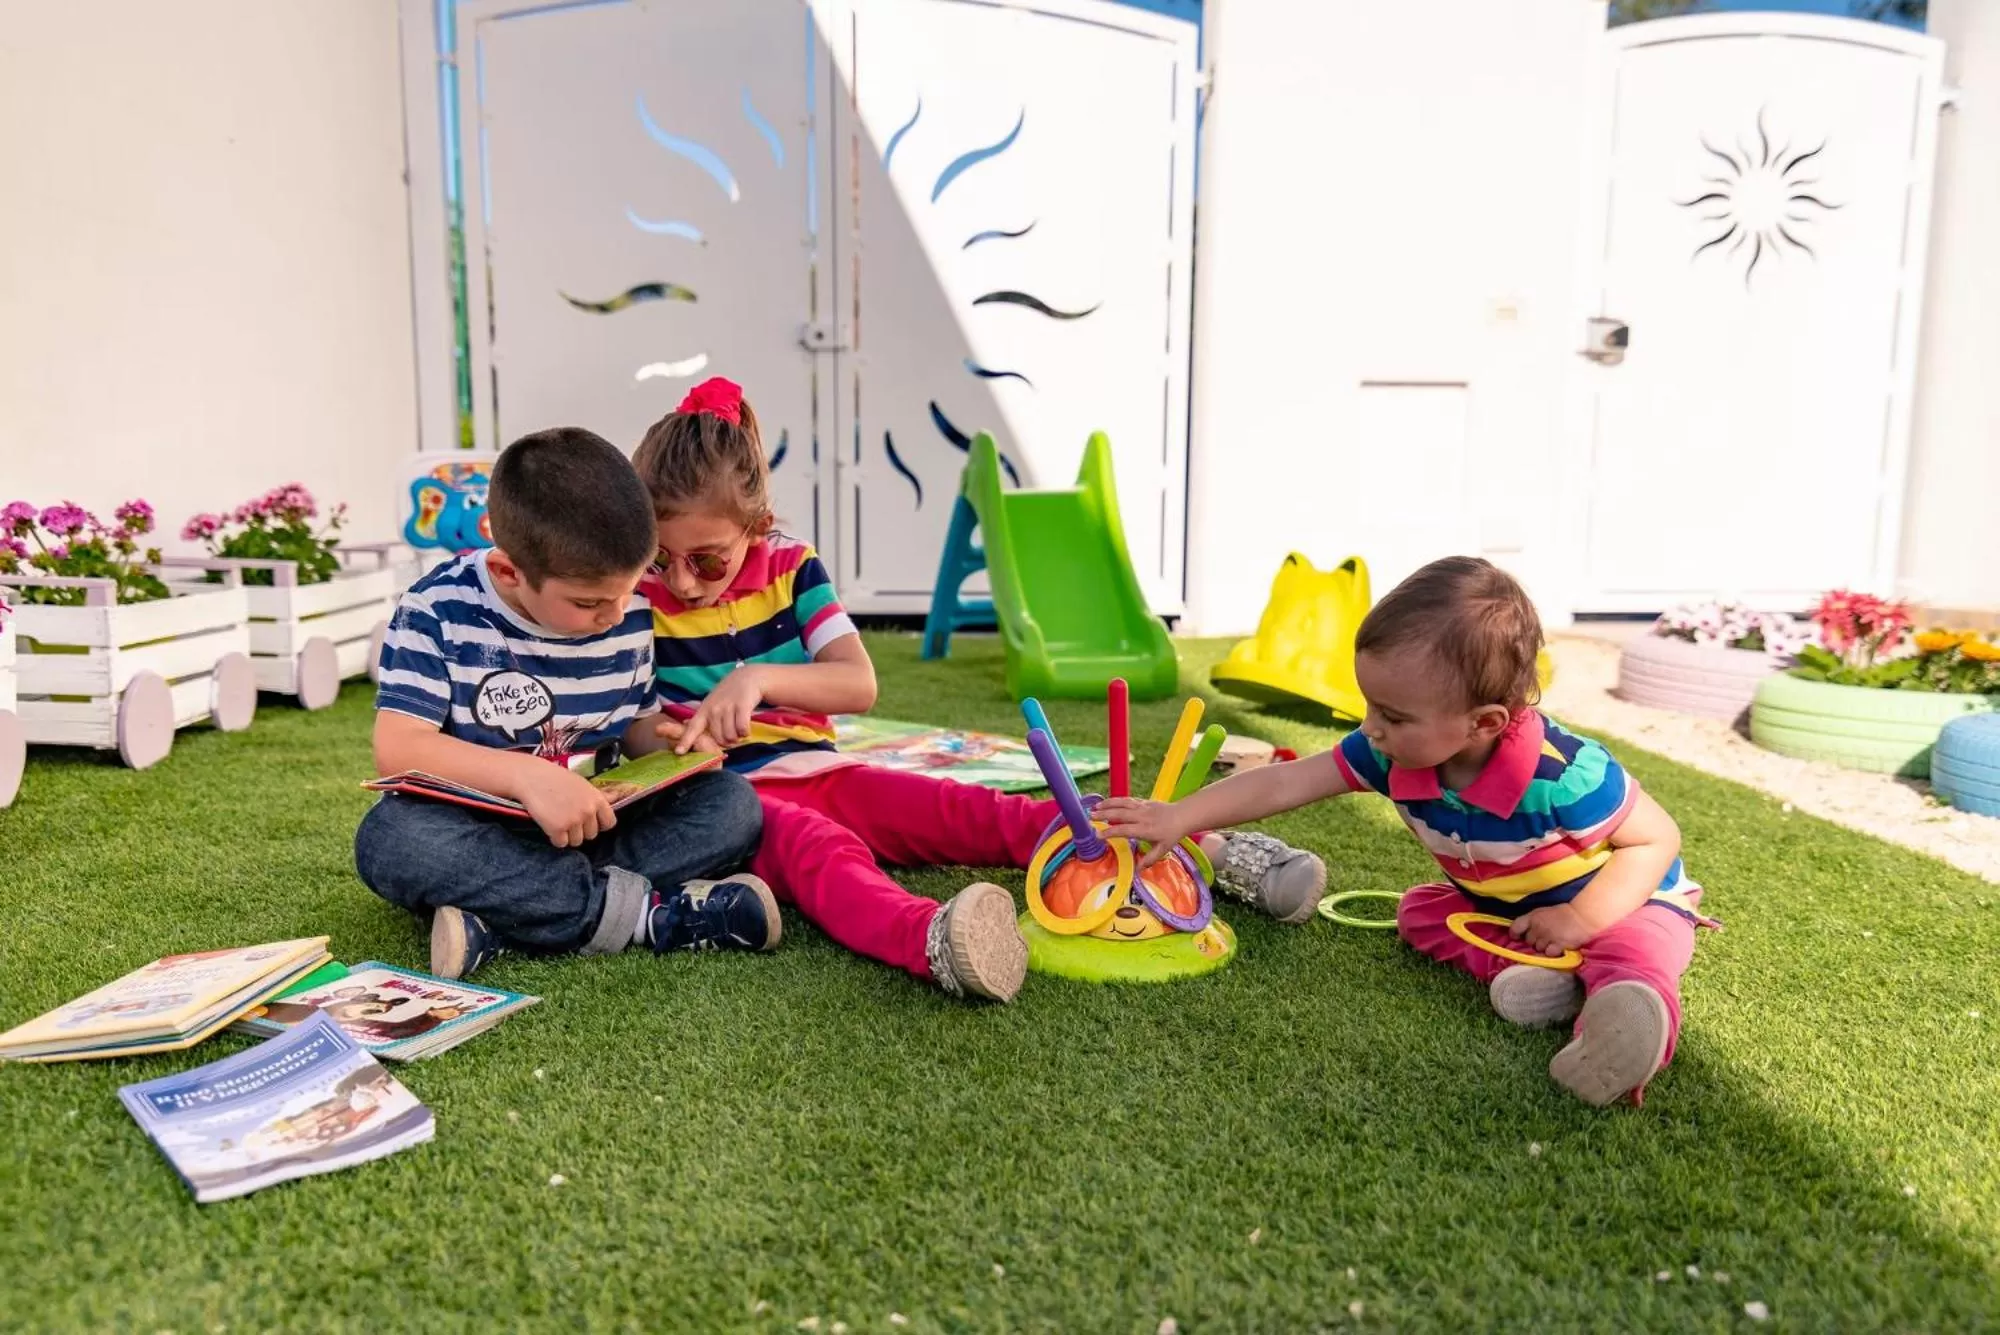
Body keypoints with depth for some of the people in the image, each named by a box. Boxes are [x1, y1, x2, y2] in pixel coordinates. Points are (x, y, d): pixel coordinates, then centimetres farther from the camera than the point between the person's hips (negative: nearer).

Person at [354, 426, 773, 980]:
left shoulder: (629, 616, 0)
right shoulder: (438, 610, -12)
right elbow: (397, 747, -20)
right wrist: (526, 775, -35)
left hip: (595, 827, 4)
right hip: (481, 831, -3)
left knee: (733, 803, -19)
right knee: (389, 835, -35)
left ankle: (497, 921, -31)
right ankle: (640, 911, -33)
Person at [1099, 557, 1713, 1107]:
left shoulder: (1565, 775, -38)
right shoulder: (1390, 753, -22)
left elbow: (1659, 839, -24)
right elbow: (1283, 784, -19)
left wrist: (1581, 917, -32)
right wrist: (1178, 817, -24)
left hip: (1623, 901, -7)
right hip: (1494, 904, 7)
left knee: (1635, 949, -35)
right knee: (1419, 910, -7)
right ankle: (1535, 973, -26)